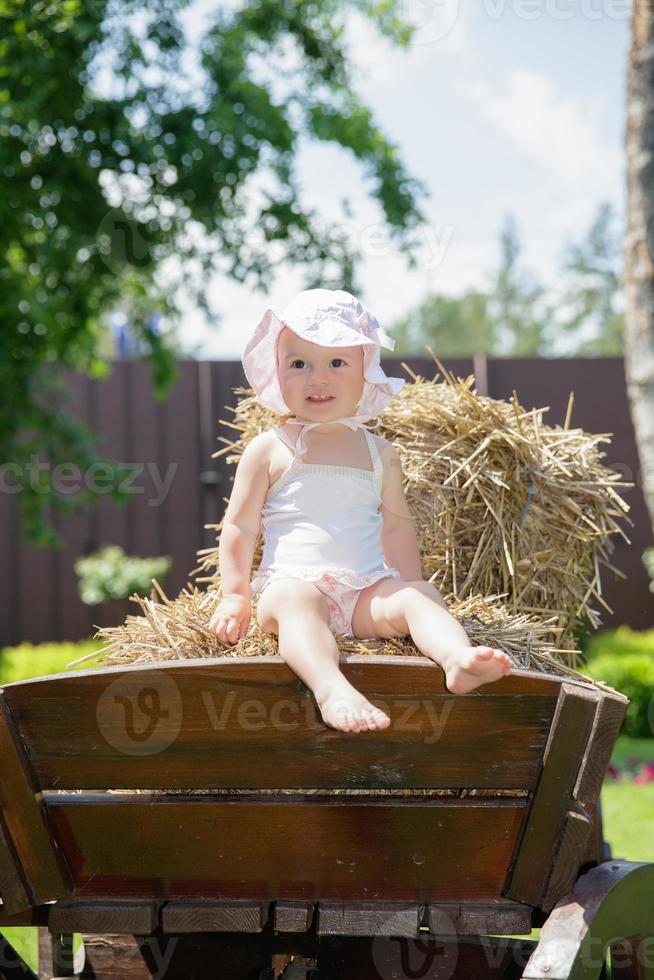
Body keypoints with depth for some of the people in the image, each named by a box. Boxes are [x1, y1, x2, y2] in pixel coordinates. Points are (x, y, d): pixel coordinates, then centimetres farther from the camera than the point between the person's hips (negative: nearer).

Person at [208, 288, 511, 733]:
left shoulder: (379, 454, 17)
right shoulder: (269, 450, 9)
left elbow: (398, 525, 22)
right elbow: (240, 526, 9)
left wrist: (410, 587, 12)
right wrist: (235, 593, -1)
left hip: (367, 591, 3)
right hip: (293, 583, -3)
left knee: (418, 597, -25)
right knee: (297, 601, -36)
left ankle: (458, 659, -54)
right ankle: (332, 690, -62)